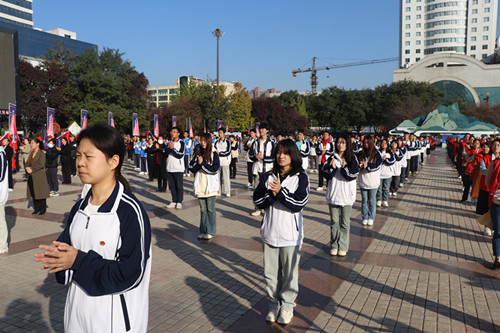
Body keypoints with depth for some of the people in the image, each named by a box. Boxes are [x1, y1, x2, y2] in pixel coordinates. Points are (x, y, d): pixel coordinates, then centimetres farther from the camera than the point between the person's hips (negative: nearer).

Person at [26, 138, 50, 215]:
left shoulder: (41, 153, -8)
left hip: (39, 176, -7)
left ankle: (43, 209, 8)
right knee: (33, 193, 9)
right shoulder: (31, 153, 14)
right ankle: (37, 208, 18)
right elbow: (28, 163, 15)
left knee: (41, 193, -2)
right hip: (31, 177, 7)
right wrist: (27, 168, -6)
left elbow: (41, 164, -16)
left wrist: (32, 170, -15)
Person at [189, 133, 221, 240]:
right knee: (203, 209, 10)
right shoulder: (197, 154, 9)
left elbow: (215, 169, -13)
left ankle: (211, 231, 11)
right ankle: (203, 231, 18)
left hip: (211, 186, -4)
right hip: (200, 186, 4)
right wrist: (198, 163, -14)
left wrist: (202, 163, -12)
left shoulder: (214, 154, -3)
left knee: (210, 209, 2)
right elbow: (191, 168, 4)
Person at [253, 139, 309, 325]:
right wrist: (271, 194, -18)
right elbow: (257, 201, -1)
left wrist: (280, 191, -21)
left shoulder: (301, 177, -4)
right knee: (270, 272, 12)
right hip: (269, 232, 3)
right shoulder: (268, 176, 6)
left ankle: (287, 304, 27)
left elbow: (299, 203, -14)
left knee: (289, 272, 8)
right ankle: (274, 303, 30)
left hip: (290, 234, -3)